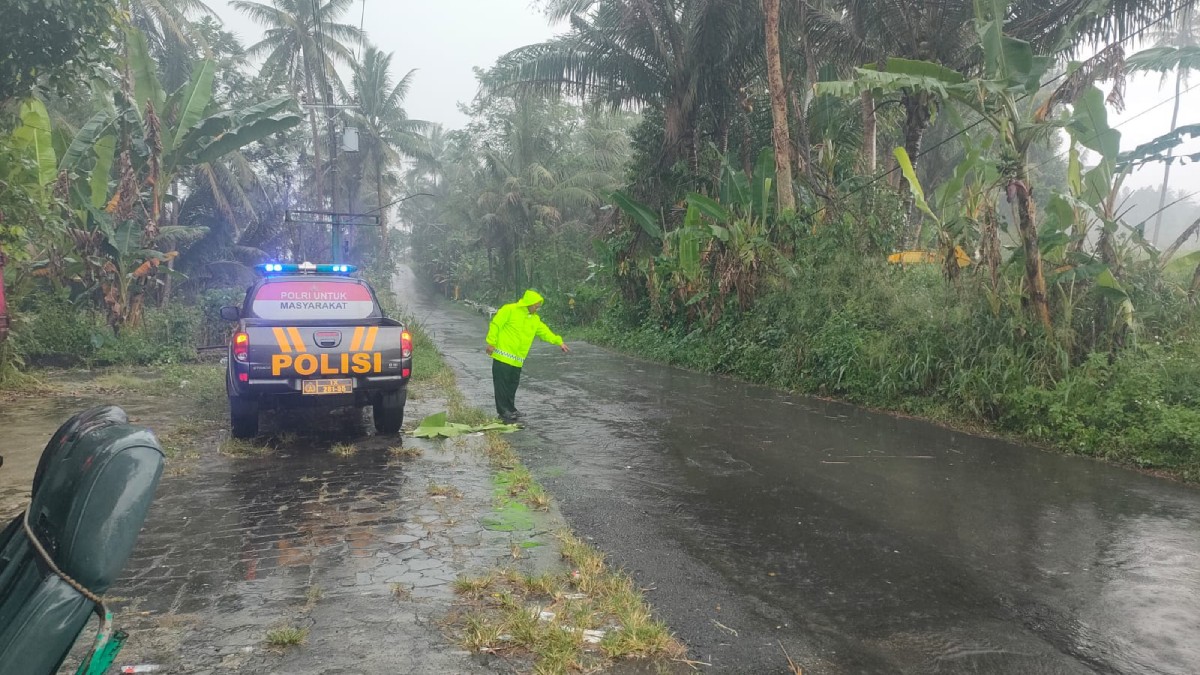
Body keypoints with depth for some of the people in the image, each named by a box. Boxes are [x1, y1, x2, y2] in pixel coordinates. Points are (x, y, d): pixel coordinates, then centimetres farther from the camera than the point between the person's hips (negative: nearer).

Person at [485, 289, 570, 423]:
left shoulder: (535, 319, 13)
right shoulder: (509, 310, -10)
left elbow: (545, 332, 13)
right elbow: (495, 325, -10)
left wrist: (558, 342, 2)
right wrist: (491, 343, -13)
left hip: (517, 360, 7)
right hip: (503, 356, -7)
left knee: (513, 384, 13)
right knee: (502, 384, -4)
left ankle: (510, 409, 24)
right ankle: (503, 412, 1)